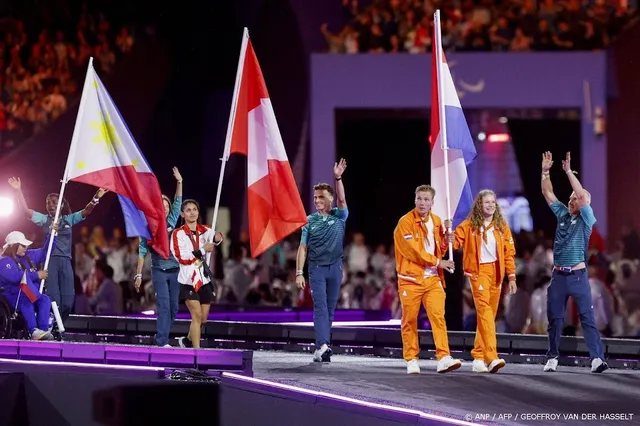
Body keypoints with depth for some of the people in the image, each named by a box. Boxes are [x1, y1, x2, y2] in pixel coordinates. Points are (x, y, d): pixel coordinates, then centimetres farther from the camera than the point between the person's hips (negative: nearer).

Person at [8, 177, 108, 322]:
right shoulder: (44, 219, 9)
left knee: (67, 299, 0)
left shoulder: (69, 219, 13)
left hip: (65, 261, 2)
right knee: (53, 298, -7)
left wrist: (95, 198, -15)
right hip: (49, 260, -2)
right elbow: (26, 209, 0)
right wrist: (18, 190, -11)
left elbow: (86, 211, 2)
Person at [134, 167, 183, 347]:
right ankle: (162, 341, -14)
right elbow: (142, 251, -2)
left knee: (173, 307, 5)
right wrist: (138, 274, -6)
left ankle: (161, 336, 17)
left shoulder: (171, 223, 8)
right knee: (164, 305, -12)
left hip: (175, 270, 4)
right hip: (159, 271, -4)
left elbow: (178, 203, 7)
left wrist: (179, 182, -3)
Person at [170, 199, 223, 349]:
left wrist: (217, 238, -35)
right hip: (188, 280, -5)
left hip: (204, 279, 5)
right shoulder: (178, 233, -4)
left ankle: (188, 341, 33)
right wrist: (202, 251, -16)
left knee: (203, 319, 10)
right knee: (197, 316, -14)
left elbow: (214, 237, -13)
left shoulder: (204, 231, 8)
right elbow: (181, 257, -14)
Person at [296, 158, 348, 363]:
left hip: (335, 267, 1)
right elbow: (303, 248, 4)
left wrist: (338, 178, -28)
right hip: (316, 268, -1)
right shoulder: (310, 221, 4)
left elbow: (342, 201, -16)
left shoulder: (339, 217, 5)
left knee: (330, 309, 6)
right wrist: (299, 273, -3)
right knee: (320, 307, -12)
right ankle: (323, 345, -24)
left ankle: (322, 347, 12)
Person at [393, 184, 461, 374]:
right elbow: (412, 251, -15)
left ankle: (443, 358, -15)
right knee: (410, 321, 2)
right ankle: (411, 360, 11)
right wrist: (438, 262, -13)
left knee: (438, 316, -8)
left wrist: (446, 235, 0)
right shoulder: (406, 222, -8)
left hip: (433, 278, 4)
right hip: (411, 279, -4)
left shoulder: (436, 221, 11)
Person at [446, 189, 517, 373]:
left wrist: (512, 277, 6)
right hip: (479, 271, -4)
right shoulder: (469, 225, 2)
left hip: (496, 272, 4)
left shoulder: (501, 226, 10)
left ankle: (478, 357, 14)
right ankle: (491, 358, -27)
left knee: (489, 315, 6)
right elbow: (455, 242, -3)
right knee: (484, 311, -18)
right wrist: (449, 232, -22)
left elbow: (509, 253, 10)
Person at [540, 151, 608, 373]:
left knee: (587, 317, -9)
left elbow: (583, 196, -17)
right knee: (554, 318, 8)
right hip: (558, 275, 5)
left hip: (578, 276, -5)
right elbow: (548, 194, 11)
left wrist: (569, 171, -18)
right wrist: (545, 172, 1)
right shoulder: (562, 214, 11)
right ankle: (552, 358, 16)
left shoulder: (586, 219, -2)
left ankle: (597, 358, -16)